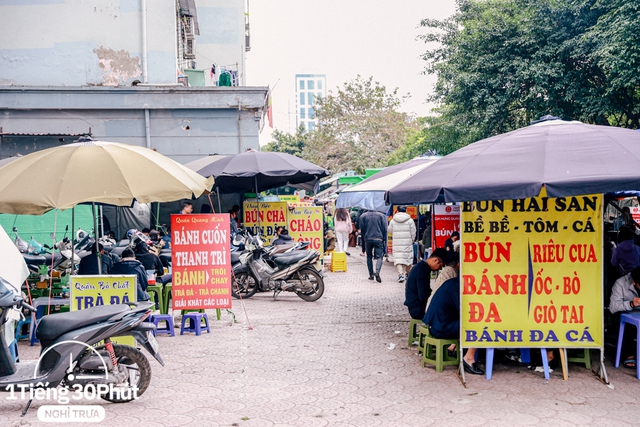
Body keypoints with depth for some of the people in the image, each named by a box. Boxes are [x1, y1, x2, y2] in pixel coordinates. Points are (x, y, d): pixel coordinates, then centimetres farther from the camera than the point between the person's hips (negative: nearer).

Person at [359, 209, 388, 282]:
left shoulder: (363, 216, 4)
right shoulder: (381, 215, 2)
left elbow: (362, 230, 5)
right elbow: (384, 229, 1)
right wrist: (384, 240, 7)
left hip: (368, 239, 1)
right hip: (378, 239, -1)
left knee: (369, 257, 14)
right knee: (379, 257, -1)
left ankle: (371, 275, 13)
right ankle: (377, 271, -25)